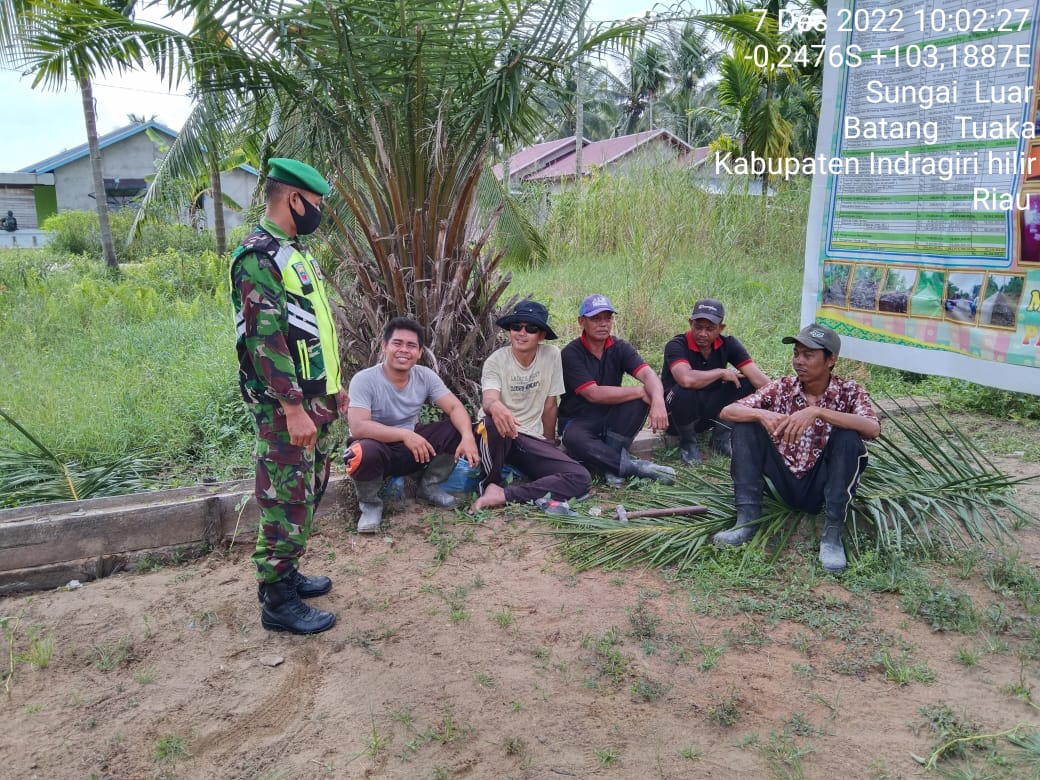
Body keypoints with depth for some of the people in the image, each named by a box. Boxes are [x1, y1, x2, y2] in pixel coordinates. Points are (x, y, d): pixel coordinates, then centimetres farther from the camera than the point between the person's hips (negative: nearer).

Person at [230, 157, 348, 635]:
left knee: (309, 492, 17)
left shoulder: (294, 253, 16)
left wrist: (332, 388, 22)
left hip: (316, 400, 10)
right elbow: (265, 338, -22)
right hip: (287, 407, -10)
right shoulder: (258, 256, -16)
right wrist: (294, 409, -24)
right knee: (287, 501, -2)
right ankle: (277, 601, 9)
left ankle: (286, 573, 31)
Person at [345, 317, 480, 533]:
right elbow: (358, 427, -32)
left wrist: (468, 436, -34)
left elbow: (455, 408, -12)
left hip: (412, 447, 5)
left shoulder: (426, 376, -6)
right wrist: (404, 435, -42)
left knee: (458, 429, -14)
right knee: (363, 452, -40)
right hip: (378, 449, -4)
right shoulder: (364, 380, -21)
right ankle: (370, 503, -6)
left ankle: (429, 486, 8)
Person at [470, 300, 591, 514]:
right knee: (493, 422, -39)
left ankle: (502, 494, -21)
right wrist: (494, 406, -52)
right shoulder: (496, 361, -8)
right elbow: (488, 399, -27)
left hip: (532, 439, 3)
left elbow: (549, 405, 5)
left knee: (581, 478, -19)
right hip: (500, 434, -3)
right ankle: (489, 486, -14)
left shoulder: (552, 356, -3)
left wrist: (550, 446, 12)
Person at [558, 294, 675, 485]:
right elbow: (593, 394, -23)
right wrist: (640, 391, -23)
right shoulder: (571, 354, -14)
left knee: (641, 398, -23)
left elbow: (648, 374, -19)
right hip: (578, 422, -4)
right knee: (574, 440, -38)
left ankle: (609, 460, -20)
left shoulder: (620, 348, -2)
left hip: (611, 421, 4)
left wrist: (658, 401, -42)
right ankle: (633, 466, -27)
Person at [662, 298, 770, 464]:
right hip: (676, 416, -4)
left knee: (747, 384, -16)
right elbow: (686, 380, -42)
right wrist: (721, 372, -26)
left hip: (710, 412, 4)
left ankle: (720, 438, 4)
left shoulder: (728, 344, -7)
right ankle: (687, 442, -6)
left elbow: (759, 379, -14)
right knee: (685, 392, -37)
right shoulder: (676, 346, -21)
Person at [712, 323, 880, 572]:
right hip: (785, 483, 2)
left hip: (822, 487, -2)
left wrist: (817, 412, -38)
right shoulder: (782, 388, -3)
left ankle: (832, 533, -22)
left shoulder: (849, 391, -8)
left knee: (848, 437, -28)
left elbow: (874, 429, -29)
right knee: (746, 424, -14)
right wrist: (761, 414, -32)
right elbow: (727, 411, -11)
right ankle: (748, 517, -15)